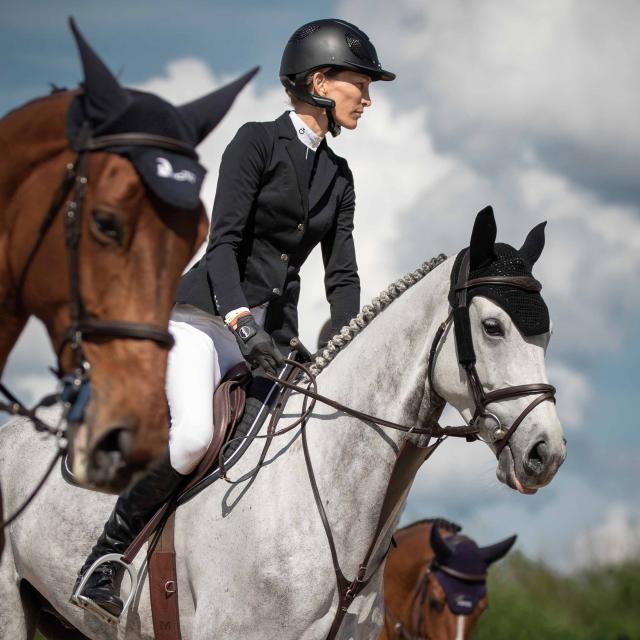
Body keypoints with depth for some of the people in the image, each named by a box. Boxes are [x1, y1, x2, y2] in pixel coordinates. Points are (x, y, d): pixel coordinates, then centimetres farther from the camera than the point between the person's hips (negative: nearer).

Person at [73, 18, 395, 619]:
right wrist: (240, 321, -30)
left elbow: (341, 274, 11)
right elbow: (224, 239, -15)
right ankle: (103, 559, -16)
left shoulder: (338, 175, 14)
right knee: (196, 433, -31)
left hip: (276, 330, 7)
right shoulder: (257, 142, -6)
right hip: (208, 313, -7)